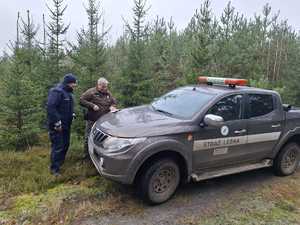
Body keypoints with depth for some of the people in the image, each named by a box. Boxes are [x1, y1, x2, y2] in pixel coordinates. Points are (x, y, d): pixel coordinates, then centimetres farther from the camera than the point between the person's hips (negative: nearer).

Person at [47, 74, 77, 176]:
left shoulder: (68, 92, 15)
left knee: (65, 144, 18)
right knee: (58, 146, -5)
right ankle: (54, 169, 8)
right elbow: (50, 107, -25)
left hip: (66, 125, 10)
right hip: (57, 126, -10)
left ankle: (60, 162, 35)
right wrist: (57, 123, -25)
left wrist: (72, 115, 11)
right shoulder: (57, 91, -17)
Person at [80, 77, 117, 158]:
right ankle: (86, 154, 20)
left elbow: (114, 102, 21)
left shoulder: (108, 94, 11)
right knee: (88, 137, 4)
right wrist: (92, 105, -17)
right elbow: (81, 100, -10)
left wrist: (112, 107, -2)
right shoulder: (91, 92, -7)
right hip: (92, 120, -4)